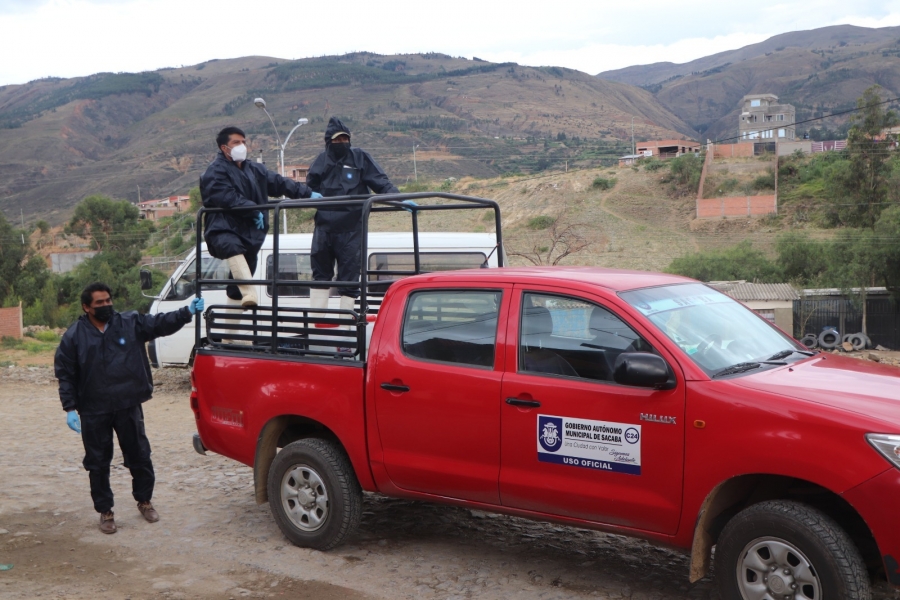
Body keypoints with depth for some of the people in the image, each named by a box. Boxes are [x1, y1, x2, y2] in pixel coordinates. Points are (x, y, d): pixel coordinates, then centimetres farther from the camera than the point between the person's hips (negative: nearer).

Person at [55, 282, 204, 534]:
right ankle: (105, 511, 23)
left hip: (128, 407, 1)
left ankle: (144, 501, 31)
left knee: (140, 457, 11)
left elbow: (161, 323, -11)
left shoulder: (131, 323, -1)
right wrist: (70, 409, -7)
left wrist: (187, 312, -28)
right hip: (93, 412, -1)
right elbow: (65, 375, -1)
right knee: (98, 463, 8)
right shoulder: (74, 337, -3)